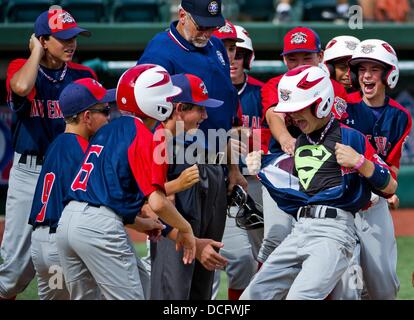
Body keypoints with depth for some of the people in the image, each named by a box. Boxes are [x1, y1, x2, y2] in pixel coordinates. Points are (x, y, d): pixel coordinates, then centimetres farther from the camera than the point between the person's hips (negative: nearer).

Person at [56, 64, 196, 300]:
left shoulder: (106, 131, 19)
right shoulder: (145, 138, -6)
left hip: (67, 219, 8)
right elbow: (157, 203, -15)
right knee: (131, 297, -5)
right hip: (100, 227, -8)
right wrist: (185, 229, 1)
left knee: (81, 297, 18)